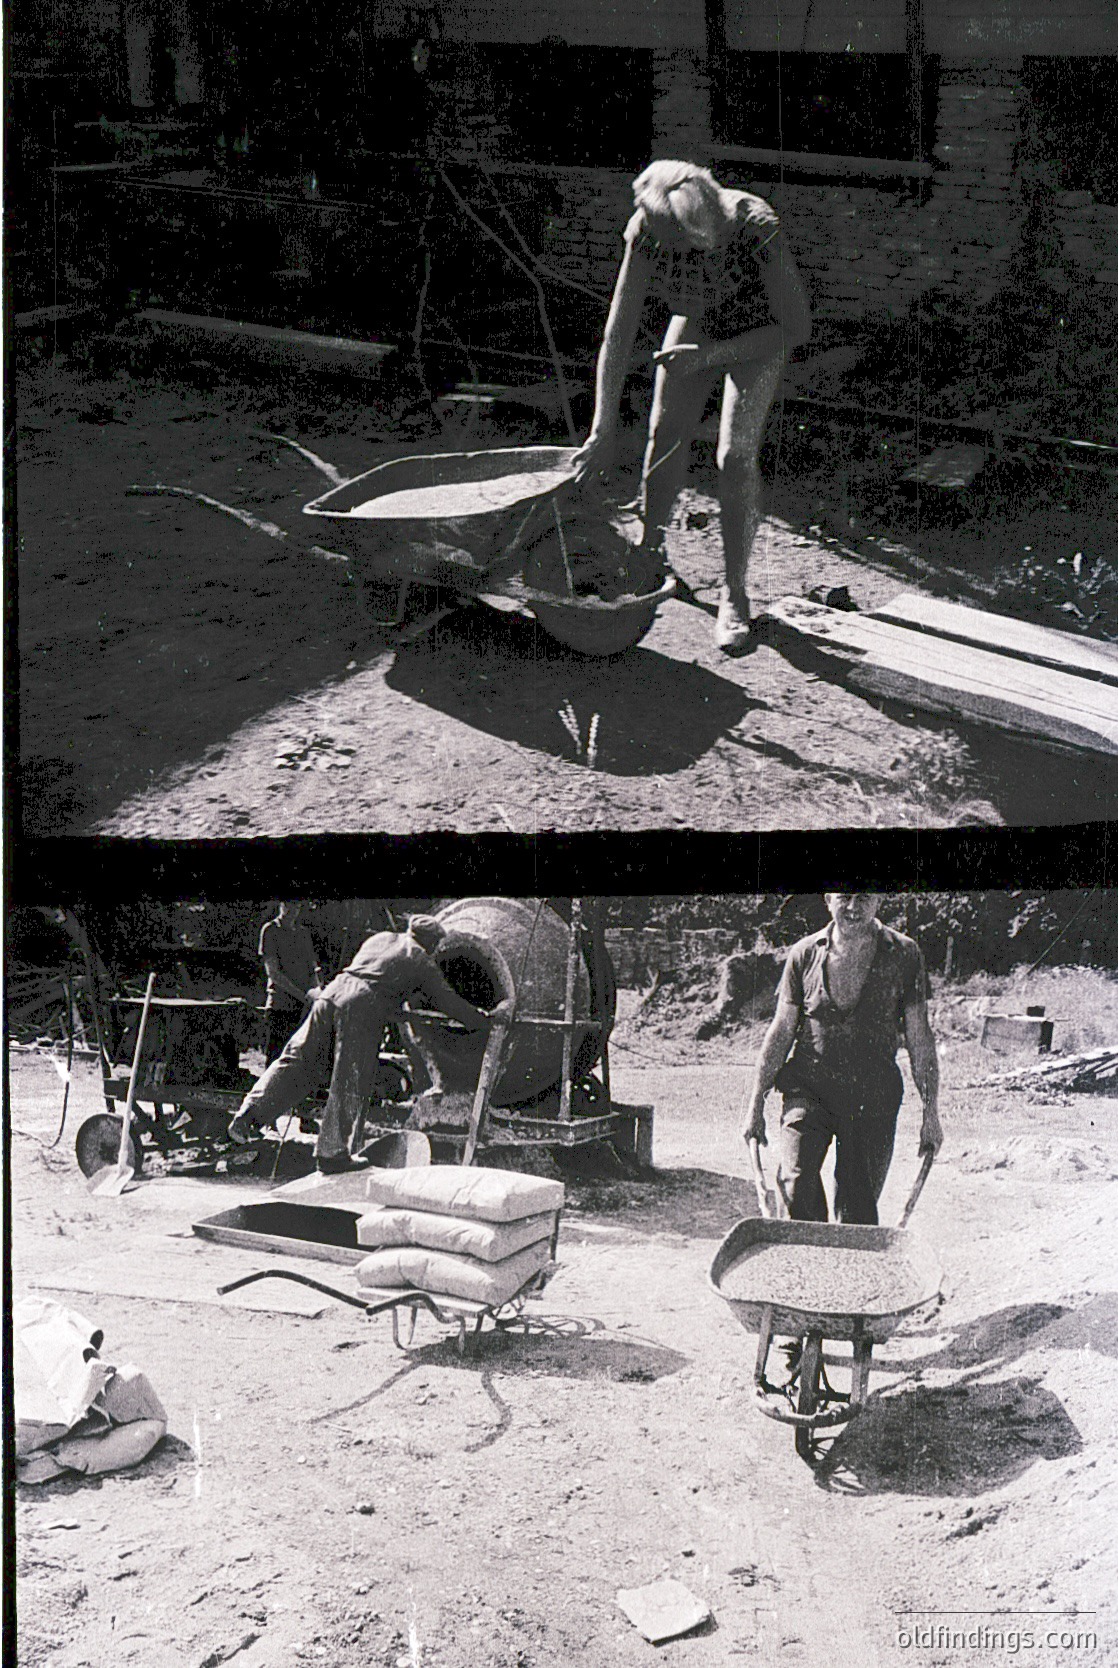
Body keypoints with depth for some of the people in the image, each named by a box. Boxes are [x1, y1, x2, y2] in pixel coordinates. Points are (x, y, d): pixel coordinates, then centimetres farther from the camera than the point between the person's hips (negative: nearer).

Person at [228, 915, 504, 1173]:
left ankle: (249, 1114, -3)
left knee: (297, 1061, 7)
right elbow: (448, 1001, 19)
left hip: (332, 993, 6)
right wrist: (486, 1018, 31)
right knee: (351, 1084, 1)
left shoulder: (379, 939, 29)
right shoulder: (421, 963, 14)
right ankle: (332, 1153, 4)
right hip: (363, 1008, -6)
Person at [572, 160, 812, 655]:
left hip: (759, 330, -3)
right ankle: (650, 555, 25)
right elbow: (618, 335, -27)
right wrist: (602, 433, -29)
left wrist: (709, 355, -32)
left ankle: (734, 593, 0)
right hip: (697, 319, 3)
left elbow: (797, 327, -29)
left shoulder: (756, 228, -40)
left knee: (736, 456, -13)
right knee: (665, 437, 2)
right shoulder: (647, 231, -30)